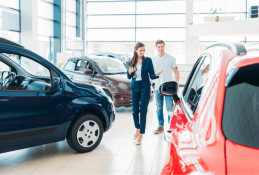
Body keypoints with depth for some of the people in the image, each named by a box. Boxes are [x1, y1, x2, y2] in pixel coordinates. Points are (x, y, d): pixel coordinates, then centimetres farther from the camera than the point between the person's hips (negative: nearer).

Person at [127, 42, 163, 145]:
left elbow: (151, 75, -3)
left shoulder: (148, 60, -1)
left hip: (145, 87, -3)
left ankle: (141, 134, 4)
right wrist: (130, 72, -12)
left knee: (143, 111, -5)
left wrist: (156, 75, -25)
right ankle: (137, 129, 32)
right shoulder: (132, 61, 6)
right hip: (134, 87, 3)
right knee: (135, 110, 7)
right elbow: (129, 77, 9)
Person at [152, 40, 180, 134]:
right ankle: (160, 126, 18)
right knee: (159, 108, 8)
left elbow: (176, 72, 2)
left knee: (169, 108, -4)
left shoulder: (170, 58, 0)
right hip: (157, 87, 3)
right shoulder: (153, 60, 8)